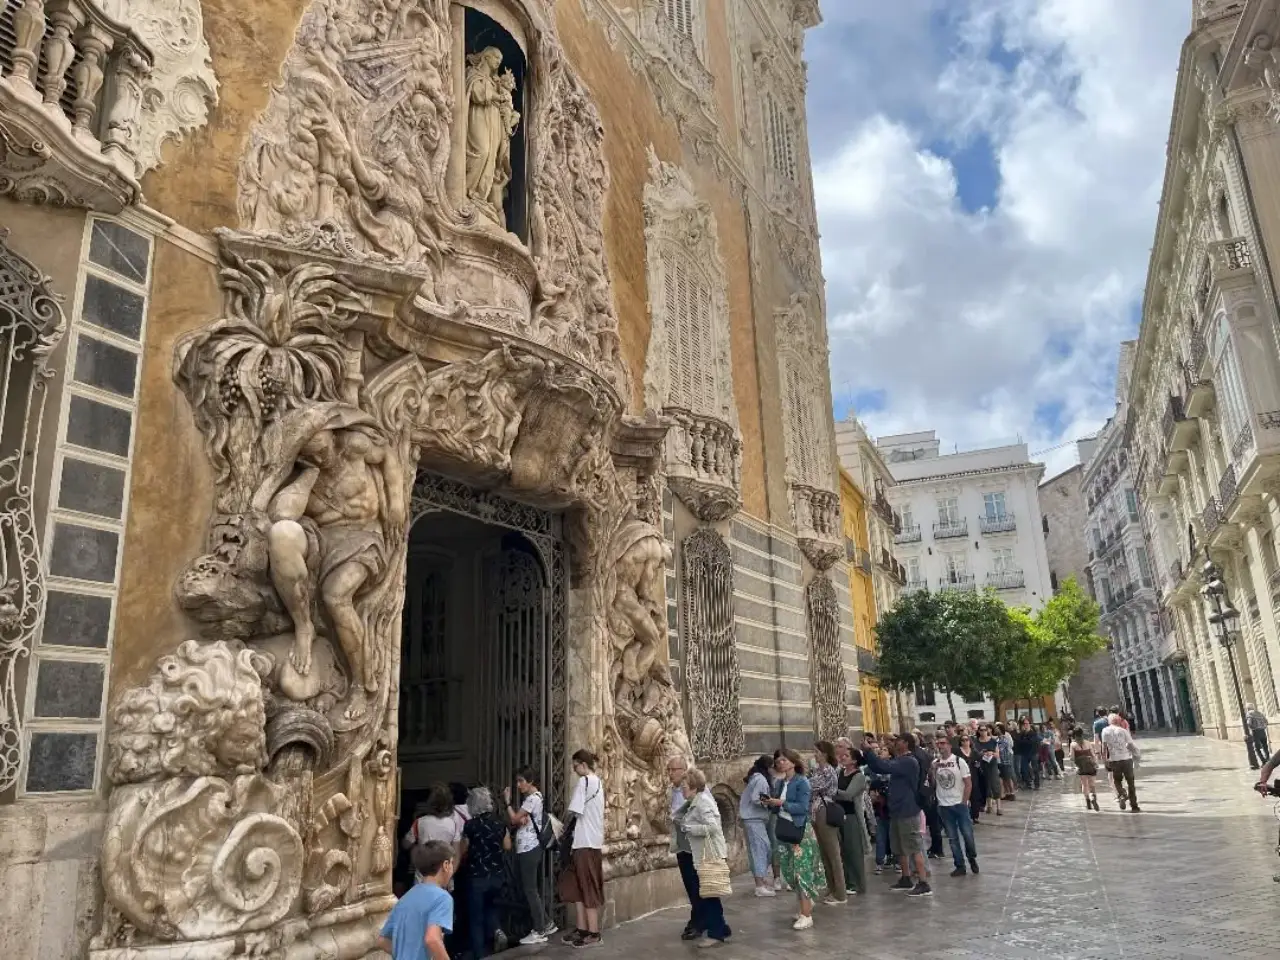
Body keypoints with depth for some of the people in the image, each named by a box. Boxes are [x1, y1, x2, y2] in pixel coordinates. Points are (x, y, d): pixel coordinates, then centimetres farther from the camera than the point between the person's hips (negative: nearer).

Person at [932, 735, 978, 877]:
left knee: (967, 834, 1)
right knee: (953, 838, 7)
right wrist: (934, 770, -14)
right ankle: (960, 866, 15)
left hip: (960, 804, -3)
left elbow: (968, 783, -7)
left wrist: (964, 802, -10)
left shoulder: (959, 761, -8)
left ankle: (972, 858, 26)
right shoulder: (935, 763, 1)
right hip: (943, 806, 3)